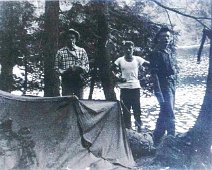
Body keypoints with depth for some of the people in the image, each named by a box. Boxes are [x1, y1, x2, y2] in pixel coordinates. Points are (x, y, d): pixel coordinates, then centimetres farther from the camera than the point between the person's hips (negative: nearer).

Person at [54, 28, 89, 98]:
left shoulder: (82, 51, 12)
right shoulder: (60, 52, 9)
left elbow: (87, 66, 10)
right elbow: (56, 68, 7)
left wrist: (79, 68, -10)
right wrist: (64, 72, -12)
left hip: (79, 81, 1)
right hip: (66, 81, -1)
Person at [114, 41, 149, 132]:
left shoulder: (137, 59, 2)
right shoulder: (120, 60, 1)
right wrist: (118, 78, -15)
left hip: (135, 87, 0)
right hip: (124, 87, 0)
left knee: (137, 108, 1)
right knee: (126, 109, 5)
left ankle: (139, 127, 12)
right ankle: (127, 128, 15)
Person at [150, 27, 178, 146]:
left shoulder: (170, 52, 13)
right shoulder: (156, 53, -11)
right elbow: (154, 74, -18)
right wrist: (158, 93, -24)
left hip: (172, 86, 8)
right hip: (164, 87, -8)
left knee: (164, 114, 15)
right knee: (169, 115, -9)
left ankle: (157, 140, 26)